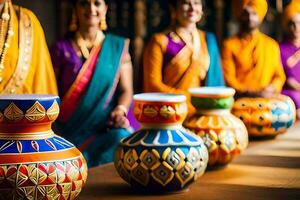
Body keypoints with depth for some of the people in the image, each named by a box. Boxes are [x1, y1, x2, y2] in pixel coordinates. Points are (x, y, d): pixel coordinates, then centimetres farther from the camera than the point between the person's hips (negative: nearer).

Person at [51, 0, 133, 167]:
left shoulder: (118, 47, 11)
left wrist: (120, 110, -15)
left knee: (121, 138, -32)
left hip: (107, 130, 2)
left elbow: (126, 90, 8)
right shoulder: (62, 48, 9)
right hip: (70, 132, -1)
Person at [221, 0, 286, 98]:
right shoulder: (229, 45, 4)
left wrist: (272, 88, -5)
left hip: (267, 99, 4)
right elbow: (228, 79, -1)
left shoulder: (272, 45, 15)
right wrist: (251, 93, -13)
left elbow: (279, 76, 16)